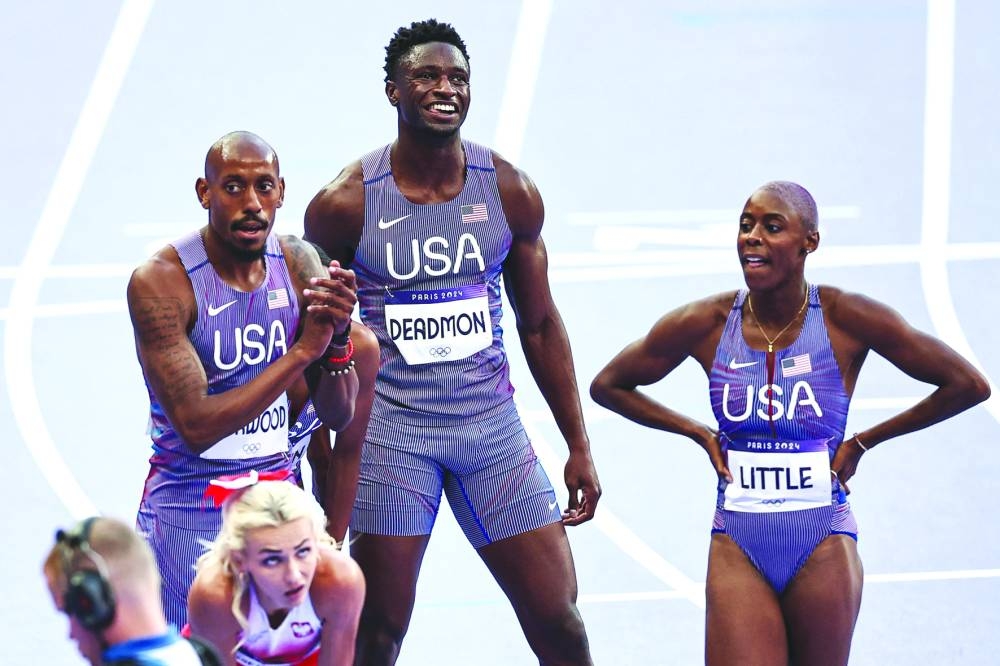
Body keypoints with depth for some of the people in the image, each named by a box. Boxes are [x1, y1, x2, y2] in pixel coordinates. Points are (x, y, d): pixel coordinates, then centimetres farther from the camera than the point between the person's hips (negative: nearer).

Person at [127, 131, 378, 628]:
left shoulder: (299, 263, -4)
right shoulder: (159, 282, -18)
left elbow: (338, 416, -2)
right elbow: (196, 427, -25)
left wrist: (337, 340, -21)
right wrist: (303, 351, -26)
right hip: (191, 508, -5)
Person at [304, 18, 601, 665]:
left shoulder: (510, 192, 1)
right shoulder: (345, 204, -8)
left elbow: (540, 325, 11)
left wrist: (579, 447, 10)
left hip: (491, 421, 3)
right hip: (389, 428, -3)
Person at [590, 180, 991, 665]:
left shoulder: (847, 320, -8)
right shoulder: (704, 325, -3)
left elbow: (969, 385, -3)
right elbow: (608, 385, 11)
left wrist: (864, 442, -2)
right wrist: (700, 435, 4)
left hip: (824, 551, -1)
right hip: (738, 551, 1)